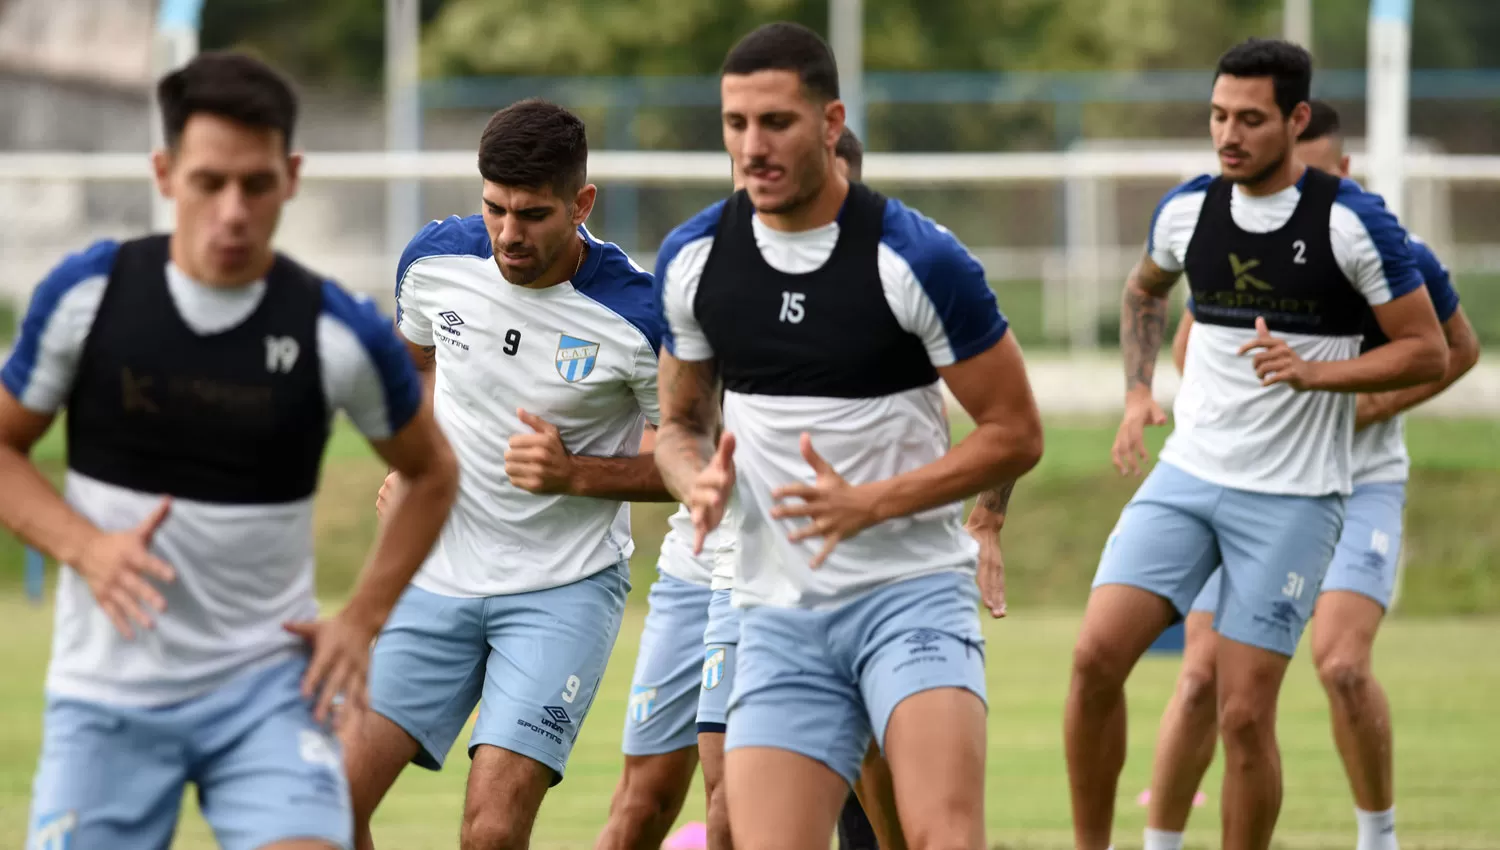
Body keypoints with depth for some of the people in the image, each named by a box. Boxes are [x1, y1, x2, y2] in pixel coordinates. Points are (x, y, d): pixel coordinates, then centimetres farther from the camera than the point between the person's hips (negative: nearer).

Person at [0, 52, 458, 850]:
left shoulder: (338, 331, -6)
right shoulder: (86, 293, -6)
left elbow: (432, 474, 11)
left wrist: (362, 618, 2)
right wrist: (86, 548, -12)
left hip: (267, 686, -1)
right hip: (108, 691, 1)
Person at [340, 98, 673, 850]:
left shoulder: (637, 316, -18)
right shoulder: (434, 260, -6)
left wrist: (573, 474, -21)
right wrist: (409, 466, 3)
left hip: (565, 587, -4)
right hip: (437, 575, 4)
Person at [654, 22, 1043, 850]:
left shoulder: (917, 259, -11)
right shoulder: (691, 260, 3)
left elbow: (1015, 432, -5)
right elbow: (679, 421, 17)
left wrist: (870, 503, -16)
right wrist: (699, 480, -7)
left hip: (911, 588, -4)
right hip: (777, 615, 4)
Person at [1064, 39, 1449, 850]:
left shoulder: (1352, 221, -10)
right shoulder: (1187, 210, 4)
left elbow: (1428, 351, -6)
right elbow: (1144, 291, 27)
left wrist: (1311, 371, -19)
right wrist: (1137, 395, 13)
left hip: (1292, 499, -4)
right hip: (1186, 476, 4)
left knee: (1244, 713, -6)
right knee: (1096, 655, -12)